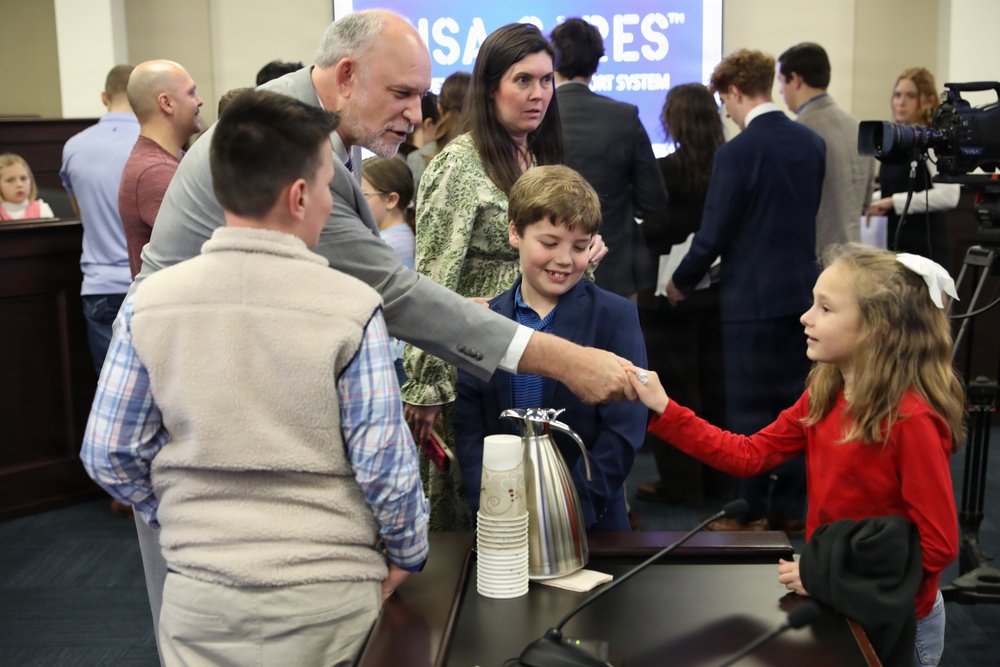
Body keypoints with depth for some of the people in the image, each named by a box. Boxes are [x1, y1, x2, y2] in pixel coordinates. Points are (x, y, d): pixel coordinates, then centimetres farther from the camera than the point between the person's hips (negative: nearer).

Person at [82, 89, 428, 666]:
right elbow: (384, 463, -14)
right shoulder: (350, 307, -15)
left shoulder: (150, 301, -6)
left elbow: (110, 453, -1)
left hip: (198, 595, 2)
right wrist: (408, 555, 4)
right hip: (326, 597, -1)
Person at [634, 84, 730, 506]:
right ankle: (717, 476, 25)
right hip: (715, 289, 6)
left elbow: (653, 231, -16)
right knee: (713, 381, 14)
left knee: (675, 385, 4)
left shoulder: (666, 170, -17)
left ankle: (680, 481, 10)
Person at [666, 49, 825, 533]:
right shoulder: (812, 143, 5)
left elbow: (713, 235, -13)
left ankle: (752, 513, 12)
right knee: (793, 403, 13)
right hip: (802, 290, 7)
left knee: (749, 408, 3)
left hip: (752, 296, -6)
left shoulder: (736, 153, -15)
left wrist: (681, 284, 2)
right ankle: (791, 507, 21)